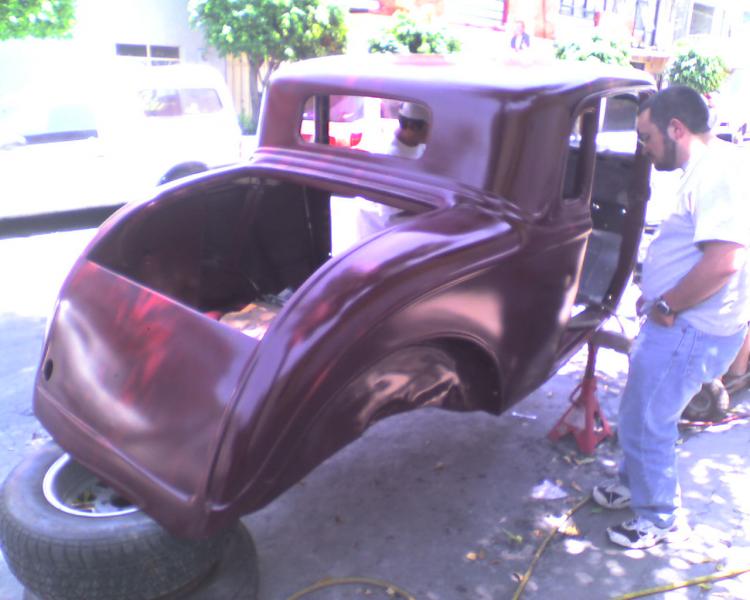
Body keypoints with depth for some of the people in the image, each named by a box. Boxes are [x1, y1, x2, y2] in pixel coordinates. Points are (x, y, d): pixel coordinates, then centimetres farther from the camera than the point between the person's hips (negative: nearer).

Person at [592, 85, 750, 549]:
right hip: (679, 320, 10)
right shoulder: (707, 167, 11)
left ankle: (662, 519, 22)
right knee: (641, 413, 23)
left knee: (646, 421, 2)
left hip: (690, 330, -10)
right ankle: (635, 485, 43)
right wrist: (660, 296, 13)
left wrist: (667, 305, -20)